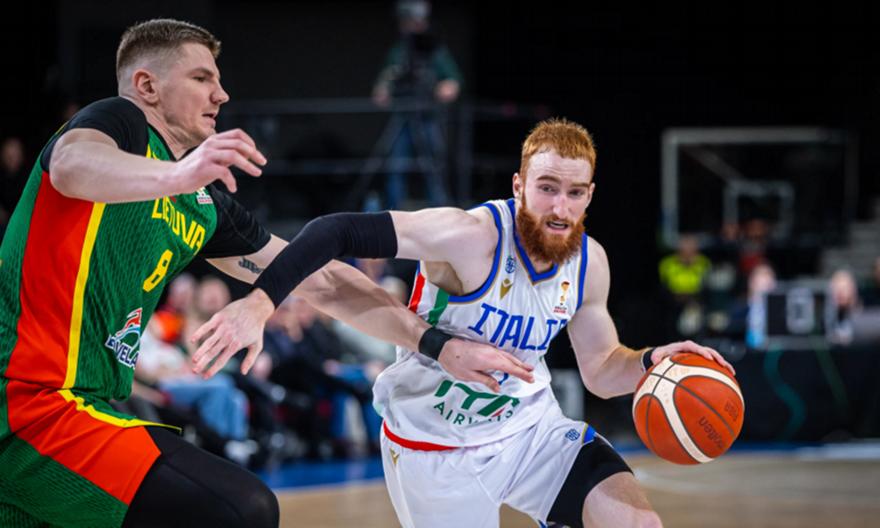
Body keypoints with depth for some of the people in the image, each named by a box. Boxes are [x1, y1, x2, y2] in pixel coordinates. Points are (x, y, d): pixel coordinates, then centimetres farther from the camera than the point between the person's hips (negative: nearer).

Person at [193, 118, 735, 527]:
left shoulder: (589, 262, -6)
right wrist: (262, 299, -41)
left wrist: (650, 361, -14)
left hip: (530, 425, 5)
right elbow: (340, 230, -32)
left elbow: (601, 369, 8)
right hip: (439, 444, -5)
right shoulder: (472, 237, -27)